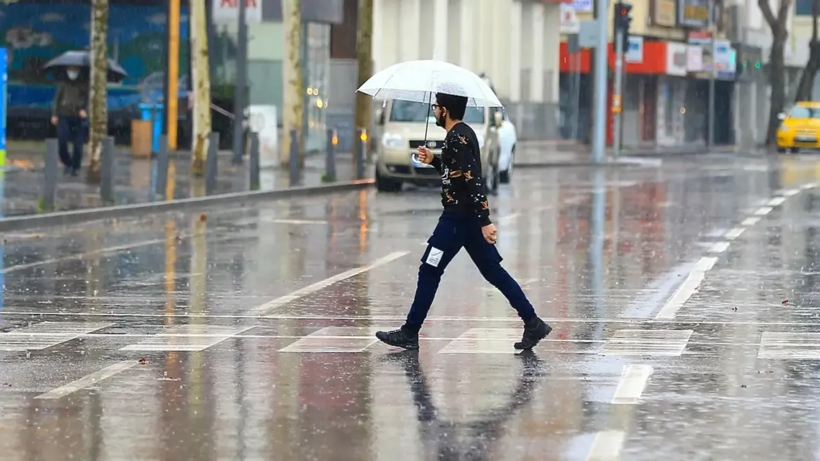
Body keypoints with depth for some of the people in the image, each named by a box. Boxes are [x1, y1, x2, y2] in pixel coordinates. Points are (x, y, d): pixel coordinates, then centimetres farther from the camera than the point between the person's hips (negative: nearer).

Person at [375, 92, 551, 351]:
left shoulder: (457, 139, -17)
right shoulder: (462, 134, 14)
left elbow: (473, 180, -24)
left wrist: (484, 221, -28)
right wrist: (433, 161, 17)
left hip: (458, 217, -10)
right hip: (469, 217, 10)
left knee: (429, 271, -2)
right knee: (493, 271, 10)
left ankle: (409, 334, 3)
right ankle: (533, 324, 7)